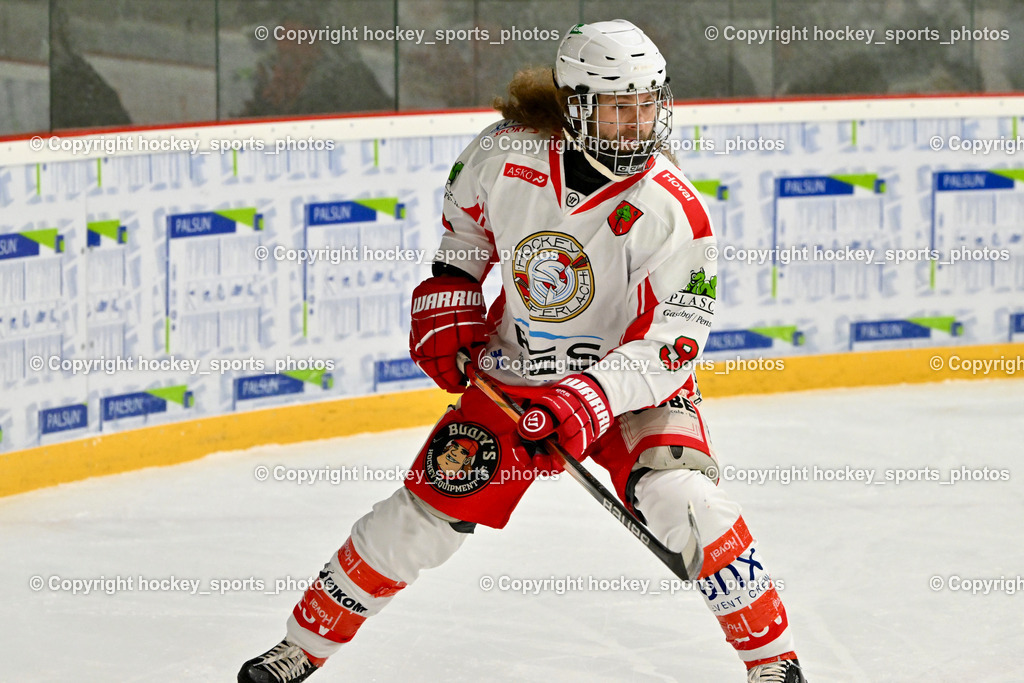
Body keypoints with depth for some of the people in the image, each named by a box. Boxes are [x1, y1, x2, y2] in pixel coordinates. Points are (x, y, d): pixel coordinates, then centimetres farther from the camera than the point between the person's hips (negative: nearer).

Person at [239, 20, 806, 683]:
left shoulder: (673, 211, -24)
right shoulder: (507, 155, -15)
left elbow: (673, 338, -24)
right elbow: (466, 215, 9)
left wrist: (593, 399, -35)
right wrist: (447, 298, 2)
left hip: (632, 380, -2)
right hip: (514, 373, 3)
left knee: (680, 496, -26)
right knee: (429, 511, 1)